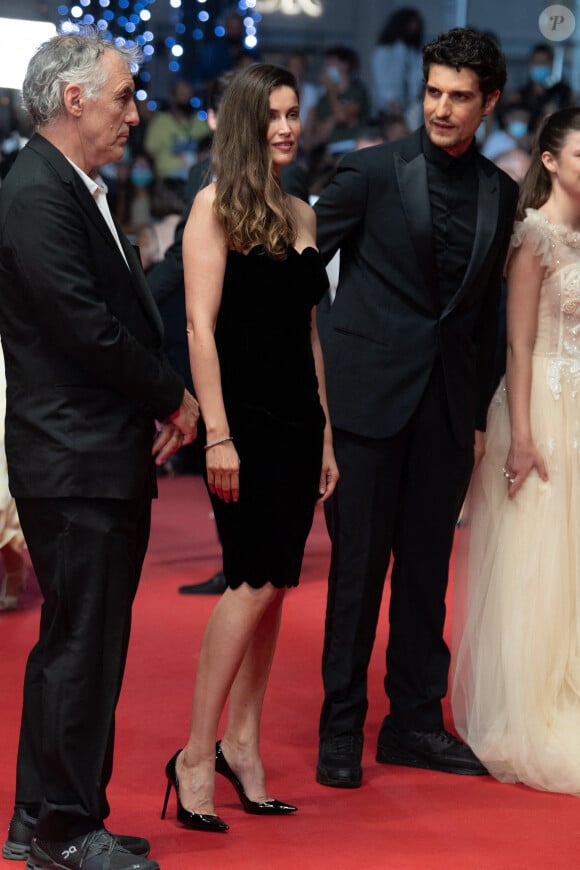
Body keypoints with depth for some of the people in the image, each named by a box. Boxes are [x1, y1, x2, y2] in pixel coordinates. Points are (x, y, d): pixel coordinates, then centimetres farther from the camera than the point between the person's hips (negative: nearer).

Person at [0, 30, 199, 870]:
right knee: (83, 647, -2)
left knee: (75, 643, 15)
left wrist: (160, 408, 2)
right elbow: (90, 329, -21)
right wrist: (174, 399, -8)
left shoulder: (79, 191, 16)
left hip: (107, 460, 10)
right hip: (77, 463, -10)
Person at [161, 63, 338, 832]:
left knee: (268, 586, 7)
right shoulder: (216, 206, -6)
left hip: (297, 421, 7)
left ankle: (243, 745, 15)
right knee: (256, 581, -11)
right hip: (244, 419, -7)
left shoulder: (301, 215, 15)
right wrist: (217, 435, -17)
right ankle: (197, 756, -5)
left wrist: (326, 435, 15)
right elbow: (200, 325, -12)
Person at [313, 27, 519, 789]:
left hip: (447, 405, 4)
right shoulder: (373, 171, -4)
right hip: (370, 395, -4)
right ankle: (341, 728, 8)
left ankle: (414, 722, 19)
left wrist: (480, 413, 12)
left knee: (427, 565, 9)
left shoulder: (500, 193, 9)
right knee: (358, 563, 0)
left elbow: (486, 307, 14)